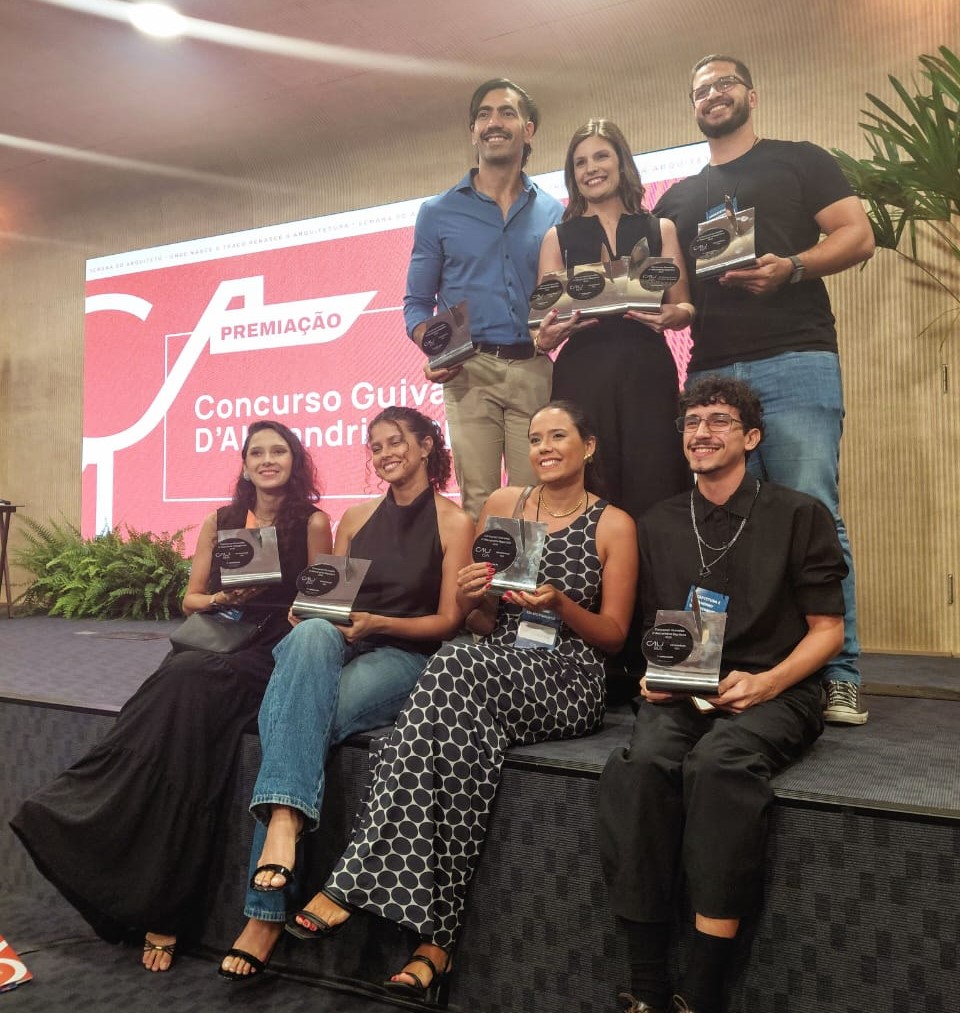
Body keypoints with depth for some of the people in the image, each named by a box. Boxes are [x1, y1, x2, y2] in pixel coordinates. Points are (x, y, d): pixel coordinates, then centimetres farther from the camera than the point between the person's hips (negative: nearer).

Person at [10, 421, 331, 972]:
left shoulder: (313, 522, 5)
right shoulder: (221, 521, 16)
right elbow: (191, 599, 18)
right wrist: (221, 598, -3)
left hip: (273, 655, -4)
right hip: (215, 645, 4)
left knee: (189, 684, -32)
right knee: (186, 699, -30)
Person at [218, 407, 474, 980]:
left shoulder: (455, 522, 4)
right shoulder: (356, 518, 19)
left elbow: (449, 620, -1)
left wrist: (377, 622, -15)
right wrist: (312, 609, -4)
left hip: (404, 658, -3)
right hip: (337, 648, 4)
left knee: (299, 717, -31)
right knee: (313, 634, -34)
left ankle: (266, 914, -30)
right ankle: (285, 817, -45)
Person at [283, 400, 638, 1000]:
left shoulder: (614, 524, 6)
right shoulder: (501, 505, 15)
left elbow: (614, 636, 5)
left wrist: (559, 604, -14)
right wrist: (475, 598, -7)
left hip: (569, 684, -3)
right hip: (494, 671, 3)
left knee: (456, 667, -34)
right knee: (463, 724, -36)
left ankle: (363, 879, -31)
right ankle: (435, 934, -33)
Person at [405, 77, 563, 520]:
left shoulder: (553, 214, 14)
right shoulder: (438, 212, 11)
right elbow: (417, 302, 12)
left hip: (535, 371, 1)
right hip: (470, 372, -1)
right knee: (478, 502, -6)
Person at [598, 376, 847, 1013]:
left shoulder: (799, 516, 3)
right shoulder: (660, 525, 15)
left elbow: (827, 630, 4)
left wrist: (764, 684, -13)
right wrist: (654, 673, -1)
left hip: (777, 691, -3)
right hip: (684, 691, 3)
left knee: (718, 762, -36)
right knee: (641, 764, -30)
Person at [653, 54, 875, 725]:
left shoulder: (800, 161, 13)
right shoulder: (678, 200, 24)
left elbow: (857, 235, 3)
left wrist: (791, 267, -15)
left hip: (796, 365, -4)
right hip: (710, 374, 4)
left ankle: (839, 675, -4)